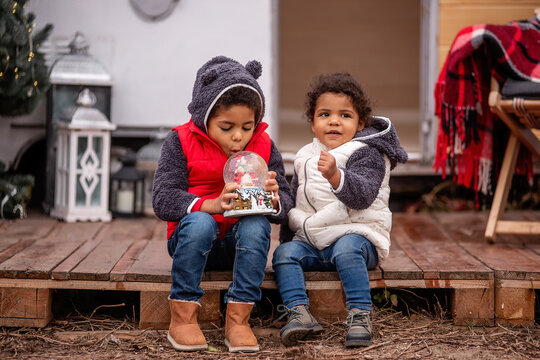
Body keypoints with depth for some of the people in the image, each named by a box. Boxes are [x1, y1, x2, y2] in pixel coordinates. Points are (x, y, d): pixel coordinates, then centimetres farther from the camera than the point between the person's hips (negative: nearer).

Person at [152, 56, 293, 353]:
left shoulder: (264, 147, 1)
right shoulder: (181, 142, -7)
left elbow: (286, 205, -2)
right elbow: (162, 200, -18)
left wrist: (274, 200, -28)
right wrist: (212, 205, -34)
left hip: (240, 244, 2)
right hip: (190, 240, -2)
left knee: (257, 224, -30)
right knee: (199, 222, -35)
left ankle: (238, 318, -26)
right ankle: (182, 316, -24)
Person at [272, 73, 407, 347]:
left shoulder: (366, 153, -7)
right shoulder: (305, 157, 15)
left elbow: (362, 195, -24)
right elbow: (295, 201, 27)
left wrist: (335, 176, -41)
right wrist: (288, 236, 20)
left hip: (356, 234, -6)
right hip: (311, 240, 6)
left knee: (346, 248, -36)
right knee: (284, 253, -18)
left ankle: (359, 315, -35)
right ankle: (299, 311, -29)